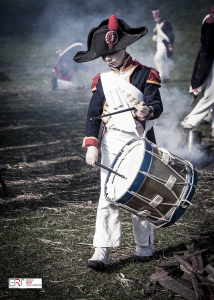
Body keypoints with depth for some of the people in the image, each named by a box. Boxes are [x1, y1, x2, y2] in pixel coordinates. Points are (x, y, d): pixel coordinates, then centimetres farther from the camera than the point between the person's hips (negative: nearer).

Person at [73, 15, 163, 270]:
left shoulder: (144, 74, -1)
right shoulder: (101, 80, 9)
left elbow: (157, 106, -9)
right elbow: (93, 114, 3)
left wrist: (147, 111, -34)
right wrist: (91, 145, -9)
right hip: (112, 144, 2)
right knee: (107, 197, -5)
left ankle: (145, 245, 23)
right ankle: (101, 251, -6)